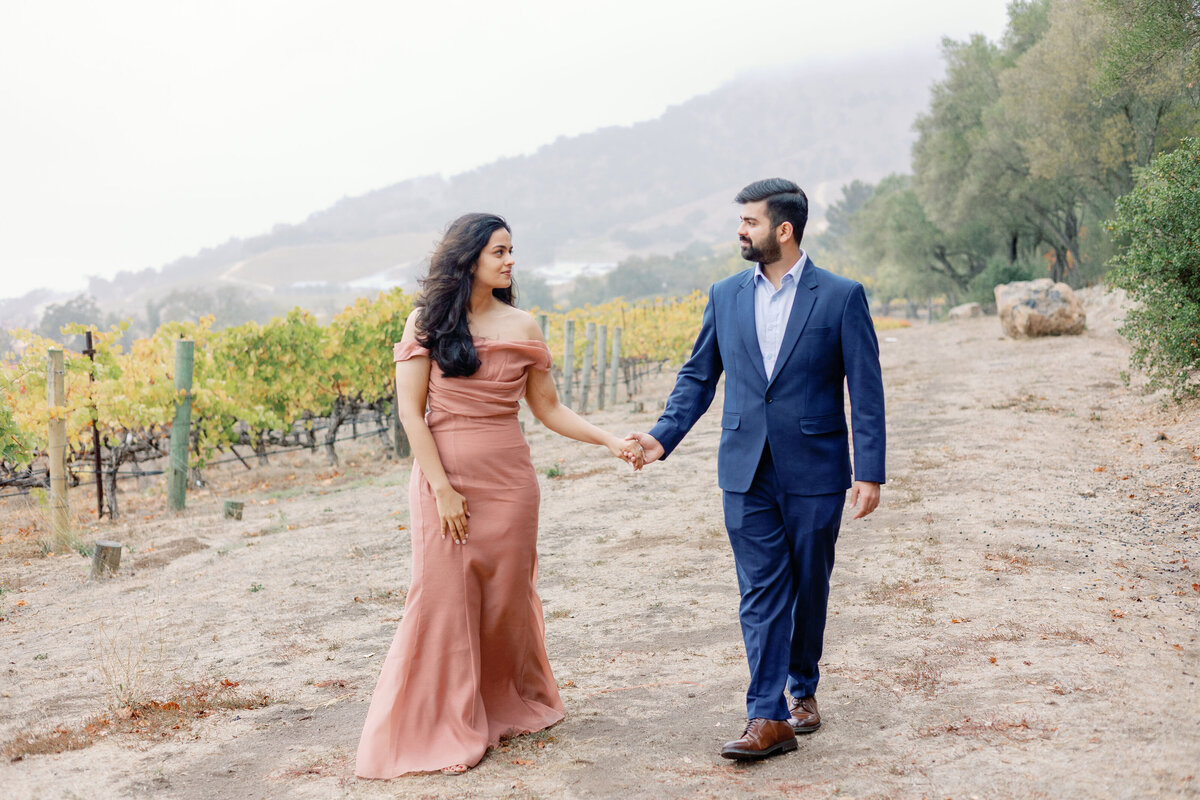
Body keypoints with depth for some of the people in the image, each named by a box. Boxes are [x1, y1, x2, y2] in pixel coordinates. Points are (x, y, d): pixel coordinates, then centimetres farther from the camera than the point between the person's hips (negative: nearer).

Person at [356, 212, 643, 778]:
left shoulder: (522, 327, 6)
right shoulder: (427, 322, 0)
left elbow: (548, 408, 10)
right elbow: (411, 411, -5)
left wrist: (610, 440, -2)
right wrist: (442, 488, -13)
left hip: (508, 477, 2)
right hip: (443, 476, -2)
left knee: (507, 595, 8)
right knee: (444, 596, -3)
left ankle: (510, 706, 30)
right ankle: (445, 728, 9)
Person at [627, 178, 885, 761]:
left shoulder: (841, 296, -4)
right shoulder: (725, 296, 7)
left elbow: (866, 391, -4)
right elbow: (698, 376, 13)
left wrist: (869, 472, -9)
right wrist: (664, 436, 0)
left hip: (813, 472, -2)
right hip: (747, 472, 2)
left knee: (809, 588, 11)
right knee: (761, 593, -1)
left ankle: (803, 688, 31)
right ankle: (767, 718, -1)